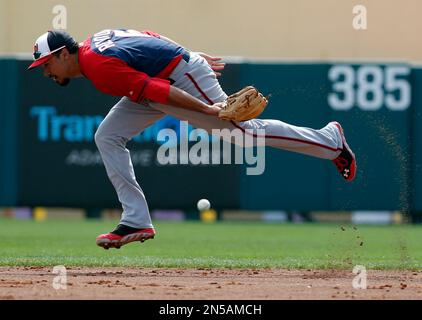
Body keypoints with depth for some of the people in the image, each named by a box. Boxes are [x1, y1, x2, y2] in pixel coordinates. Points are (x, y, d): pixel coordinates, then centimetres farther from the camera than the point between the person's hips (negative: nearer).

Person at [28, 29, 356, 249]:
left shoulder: (98, 65, -26)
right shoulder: (93, 43, 5)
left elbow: (155, 90, -30)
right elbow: (148, 37, 15)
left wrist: (206, 109, -31)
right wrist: (191, 56, 23)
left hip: (185, 78, -10)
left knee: (243, 129, -1)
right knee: (107, 137, 2)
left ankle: (330, 140, 16)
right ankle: (136, 222, 0)